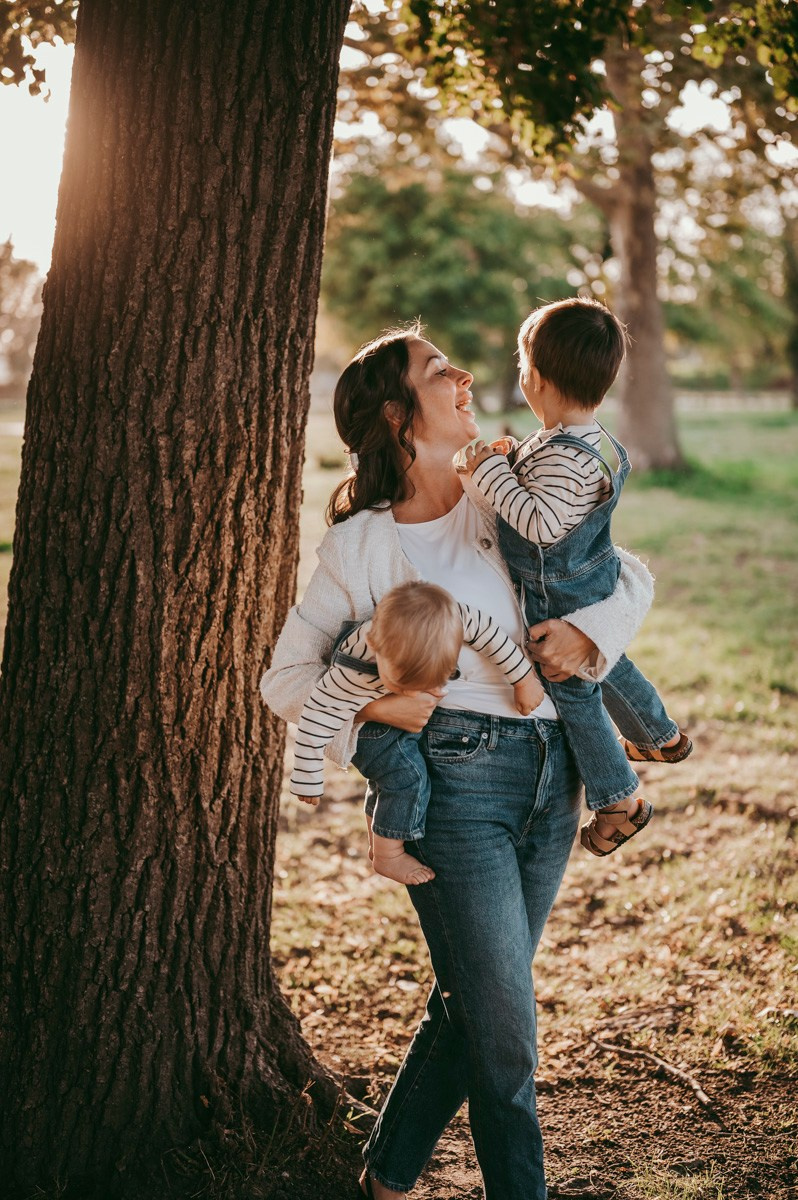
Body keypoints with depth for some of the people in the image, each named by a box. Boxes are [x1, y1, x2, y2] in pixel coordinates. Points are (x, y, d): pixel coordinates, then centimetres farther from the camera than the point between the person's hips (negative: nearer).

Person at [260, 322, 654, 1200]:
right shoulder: (362, 543, -3)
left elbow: (632, 576, 15)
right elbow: (284, 676, -1)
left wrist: (589, 631, -5)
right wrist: (370, 705, -18)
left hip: (550, 774, 5)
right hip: (453, 779, -5)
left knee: (475, 1004, 13)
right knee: (504, 1020, -2)